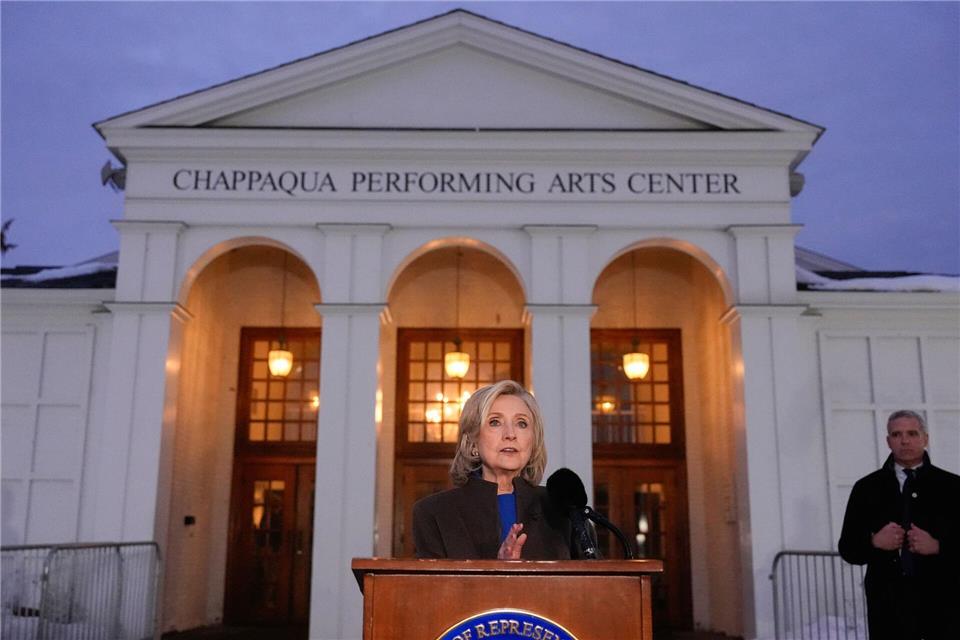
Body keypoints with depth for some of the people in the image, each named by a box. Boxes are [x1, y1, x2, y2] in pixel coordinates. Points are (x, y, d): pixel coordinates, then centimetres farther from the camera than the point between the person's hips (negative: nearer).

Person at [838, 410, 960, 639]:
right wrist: (874, 541, -10)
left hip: (942, 604, 0)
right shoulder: (867, 488, 7)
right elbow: (847, 548, 8)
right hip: (888, 605, 0)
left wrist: (938, 546, -14)